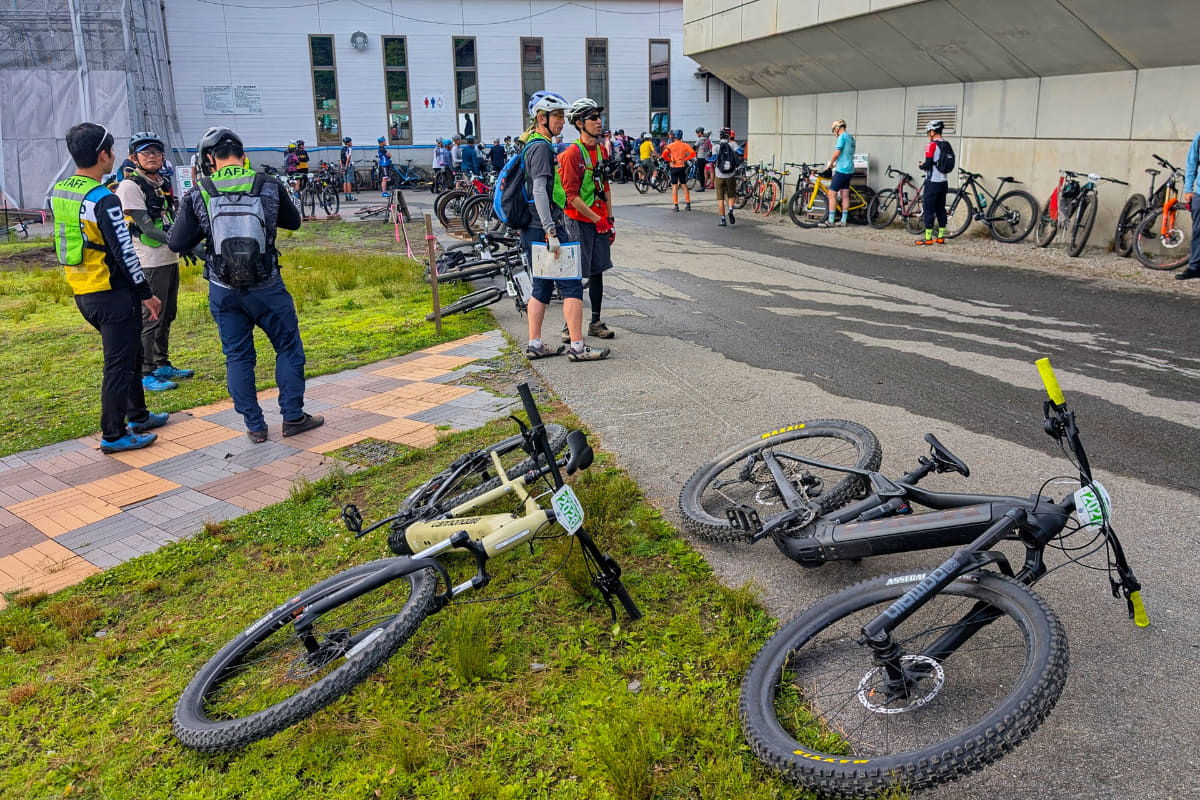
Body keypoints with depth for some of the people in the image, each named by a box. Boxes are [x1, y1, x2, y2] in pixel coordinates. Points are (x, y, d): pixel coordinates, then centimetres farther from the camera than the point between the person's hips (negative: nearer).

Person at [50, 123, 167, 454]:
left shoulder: (58, 193, 7)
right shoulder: (104, 201, -19)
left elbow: (64, 242, 16)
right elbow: (125, 254, -19)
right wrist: (146, 294, -10)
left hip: (82, 293, 9)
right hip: (112, 294, -9)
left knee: (129, 353, 22)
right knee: (118, 363, 1)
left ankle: (137, 415, 34)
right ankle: (113, 436, 7)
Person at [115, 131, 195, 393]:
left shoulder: (163, 182, 14)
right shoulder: (130, 186, -12)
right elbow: (146, 227, -19)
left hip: (169, 259, 9)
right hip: (149, 263, -8)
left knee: (166, 315, 16)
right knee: (151, 318, -5)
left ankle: (163, 365, 28)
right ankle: (146, 374, 2)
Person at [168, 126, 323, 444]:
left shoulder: (197, 195, -6)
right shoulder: (269, 187, -5)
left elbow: (177, 243, -5)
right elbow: (293, 221, 11)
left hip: (224, 291, 1)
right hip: (267, 287, -1)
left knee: (238, 357, 11)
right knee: (289, 348, 13)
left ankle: (255, 426, 16)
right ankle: (292, 416, 16)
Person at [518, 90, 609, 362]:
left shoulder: (533, 145, 18)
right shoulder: (542, 147, -13)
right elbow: (539, 192, -23)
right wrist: (551, 232, -26)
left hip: (532, 228, 10)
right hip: (544, 228, -10)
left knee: (542, 287, 13)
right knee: (572, 286, -6)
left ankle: (535, 345, 16)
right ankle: (578, 347, -5)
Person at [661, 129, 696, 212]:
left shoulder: (670, 145, -6)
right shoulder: (685, 145, 0)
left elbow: (664, 155, -17)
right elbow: (693, 153, -10)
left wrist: (670, 160, -3)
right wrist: (685, 159, -3)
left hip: (674, 167, -2)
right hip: (682, 167, 2)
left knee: (674, 187, 2)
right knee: (684, 186, 12)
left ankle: (676, 206, -3)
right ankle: (688, 205, 13)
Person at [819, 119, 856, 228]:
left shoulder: (842, 137, -12)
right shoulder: (851, 138, 17)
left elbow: (837, 153, -17)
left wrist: (830, 165, -4)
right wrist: (836, 164, 22)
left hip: (842, 170, -9)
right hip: (849, 170, 10)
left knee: (831, 194, -7)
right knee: (845, 195, 10)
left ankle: (830, 221, -9)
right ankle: (843, 221, 12)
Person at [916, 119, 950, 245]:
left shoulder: (932, 146, -14)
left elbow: (928, 165, -19)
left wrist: (921, 166, 3)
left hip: (932, 182, -8)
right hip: (943, 182, 8)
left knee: (928, 210, -3)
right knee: (941, 209, 12)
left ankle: (928, 238, -4)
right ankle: (941, 237, 14)